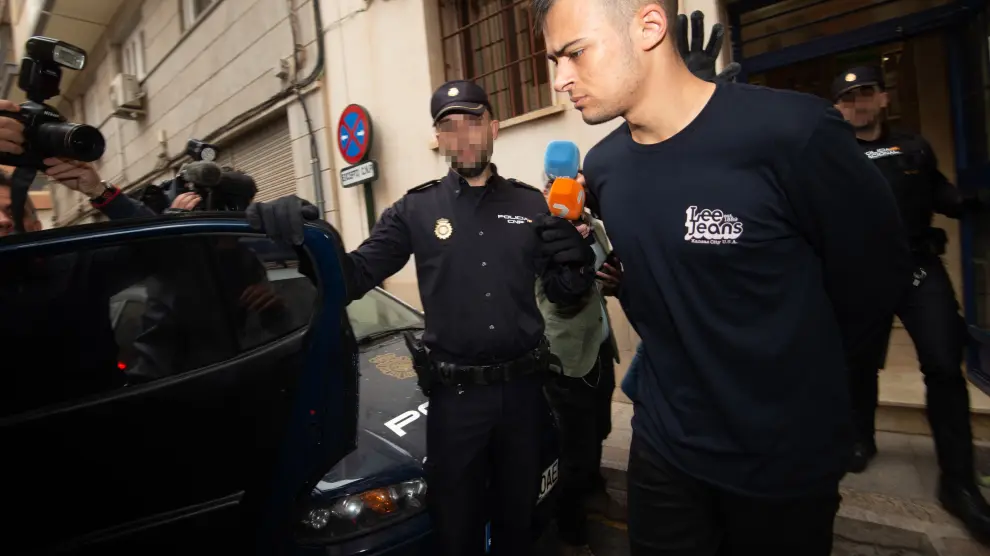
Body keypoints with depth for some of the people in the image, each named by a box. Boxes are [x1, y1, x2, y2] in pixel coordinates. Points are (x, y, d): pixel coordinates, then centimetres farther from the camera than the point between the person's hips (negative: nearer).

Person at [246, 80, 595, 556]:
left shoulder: (530, 205, 1)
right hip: (455, 393, -1)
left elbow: (562, 295, 4)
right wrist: (303, 240, -24)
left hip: (523, 387, 2)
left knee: (518, 516, 23)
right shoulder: (415, 210, -3)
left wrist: (576, 266, -18)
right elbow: (354, 277, -6)